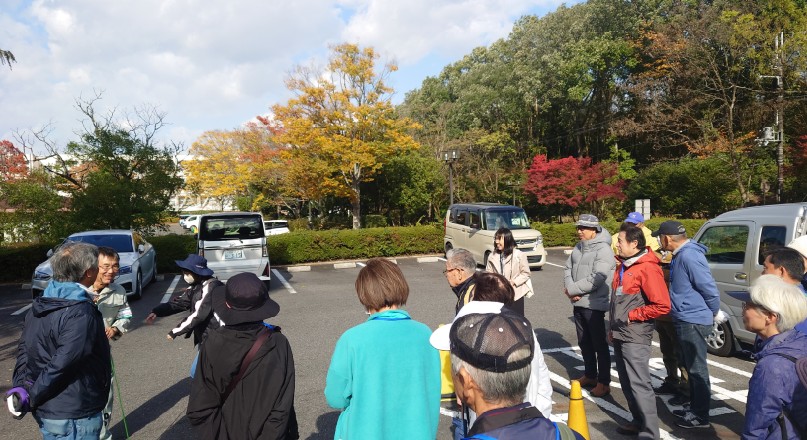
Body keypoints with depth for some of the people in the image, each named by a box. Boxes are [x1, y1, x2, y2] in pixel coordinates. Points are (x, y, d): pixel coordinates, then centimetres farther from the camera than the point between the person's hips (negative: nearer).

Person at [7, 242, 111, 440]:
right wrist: (32, 398, -14)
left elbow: (24, 348, 8)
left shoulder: (40, 305, 3)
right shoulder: (81, 314, -25)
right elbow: (61, 365, -26)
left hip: (45, 410, 8)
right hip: (74, 417, -8)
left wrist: (21, 385, 2)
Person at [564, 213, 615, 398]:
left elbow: (596, 279, -23)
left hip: (594, 305, -8)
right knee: (584, 342, 18)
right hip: (578, 303, 8)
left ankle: (604, 382, 10)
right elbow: (568, 269, 9)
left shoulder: (603, 250, -15)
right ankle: (590, 375, 33)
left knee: (599, 344, 0)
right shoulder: (578, 248, 11)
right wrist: (571, 289, -10)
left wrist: (572, 289, -15)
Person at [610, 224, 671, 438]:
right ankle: (639, 422, 31)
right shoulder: (623, 266, 11)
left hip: (635, 337, -9)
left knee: (639, 384, -4)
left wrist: (633, 316, -14)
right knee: (627, 382, 17)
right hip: (620, 335, 9)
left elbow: (662, 305, -21)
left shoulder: (647, 269, -17)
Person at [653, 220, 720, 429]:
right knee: (691, 367, 19)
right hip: (685, 320, 10)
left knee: (697, 369, 1)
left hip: (693, 321, -10)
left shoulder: (689, 256, -22)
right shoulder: (681, 255, 10)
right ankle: (695, 408, 33)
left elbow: (709, 288, -21)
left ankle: (701, 416, 14)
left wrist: (714, 313, -7)